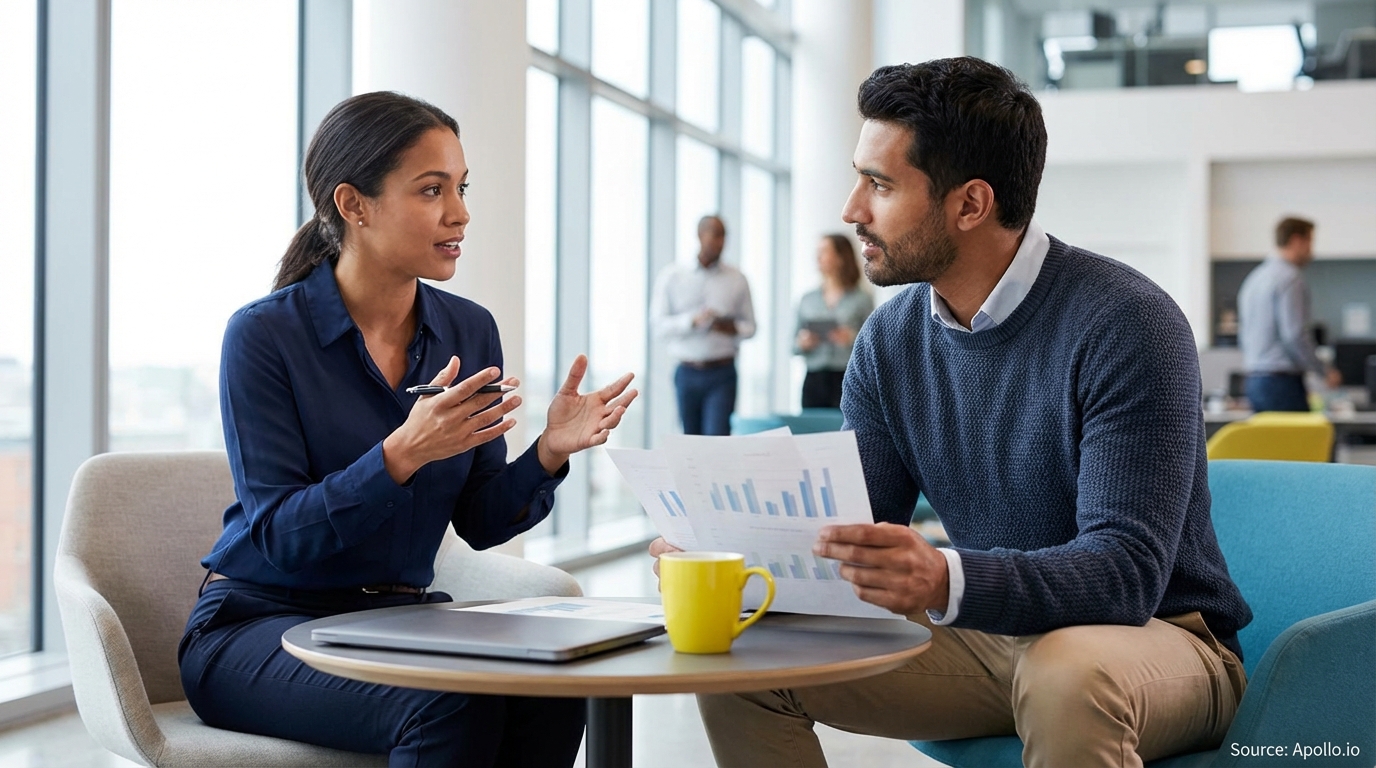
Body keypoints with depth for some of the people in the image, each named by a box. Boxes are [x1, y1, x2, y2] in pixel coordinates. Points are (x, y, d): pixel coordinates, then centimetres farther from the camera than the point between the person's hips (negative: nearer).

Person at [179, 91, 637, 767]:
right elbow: (280, 535, -16)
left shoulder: (470, 331, 4)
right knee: (452, 706, -33)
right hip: (260, 625, -4)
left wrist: (548, 452, -15)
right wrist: (403, 455, -30)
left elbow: (479, 522, 5)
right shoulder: (263, 334, -11)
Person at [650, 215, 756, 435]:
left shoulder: (736, 279, 6)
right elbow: (658, 324, -3)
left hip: (722, 374, -1)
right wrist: (693, 320, -18)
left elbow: (750, 326, 9)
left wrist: (733, 328, -14)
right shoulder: (671, 276, 3)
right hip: (687, 373, 1)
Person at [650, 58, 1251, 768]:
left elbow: (1127, 570, -27)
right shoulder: (891, 339, 1)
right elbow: (847, 533, 4)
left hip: (1155, 634, -5)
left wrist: (947, 580, -45)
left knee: (1067, 677, -39)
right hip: (987, 631, 6)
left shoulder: (1124, 325, -19)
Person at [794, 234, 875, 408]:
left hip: (848, 379, -3)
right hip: (814, 380, 3)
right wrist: (802, 343, -4)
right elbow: (795, 346, 17)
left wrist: (853, 339, -17)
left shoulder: (862, 300, 3)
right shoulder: (807, 300, 14)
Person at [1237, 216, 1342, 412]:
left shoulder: (1254, 278, 17)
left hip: (1254, 381, 9)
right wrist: (1325, 372, -9)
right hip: (1282, 381, -9)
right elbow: (1295, 335, -18)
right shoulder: (1290, 278, -11)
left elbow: (1242, 336, 21)